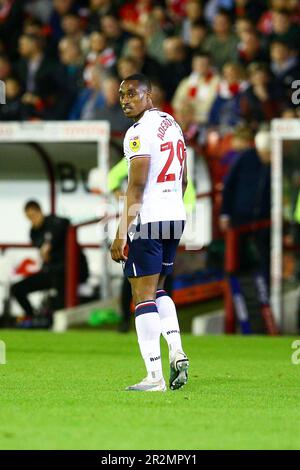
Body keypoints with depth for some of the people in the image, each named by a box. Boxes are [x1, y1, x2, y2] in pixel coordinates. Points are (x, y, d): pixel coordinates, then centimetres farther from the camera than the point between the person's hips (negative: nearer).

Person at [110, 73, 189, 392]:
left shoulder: (140, 132, -13)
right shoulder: (172, 125, 15)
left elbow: (137, 185, -18)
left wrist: (122, 233, -17)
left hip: (148, 220, -9)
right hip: (176, 217, 9)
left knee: (144, 296, -4)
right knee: (157, 289, 22)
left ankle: (154, 376, -8)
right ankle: (176, 351, 4)